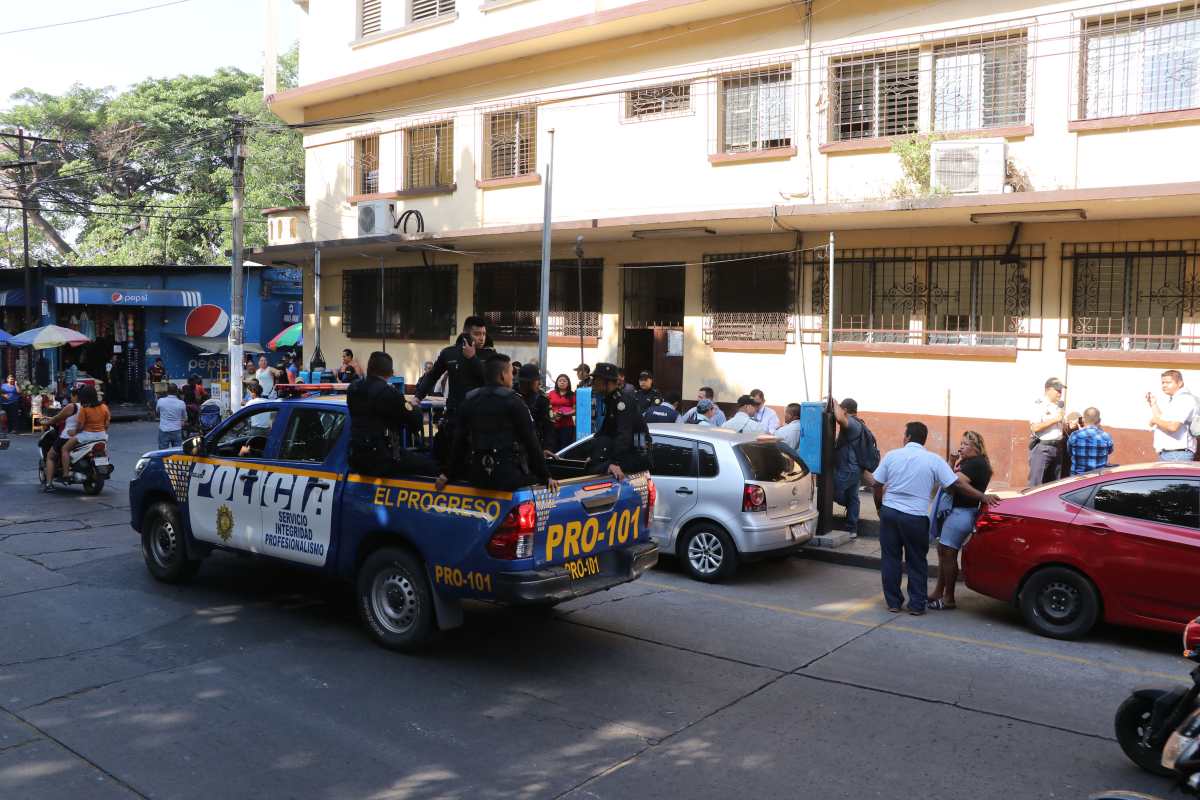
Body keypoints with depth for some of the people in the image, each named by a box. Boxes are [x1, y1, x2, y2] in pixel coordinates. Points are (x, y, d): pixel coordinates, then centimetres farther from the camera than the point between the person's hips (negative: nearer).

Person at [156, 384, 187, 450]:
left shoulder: (161, 401, -7)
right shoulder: (181, 403, -6)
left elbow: (157, 411, 15)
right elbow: (185, 418, 7)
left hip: (163, 431, 0)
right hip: (176, 431, 0)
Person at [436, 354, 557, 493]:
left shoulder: (469, 400, 9)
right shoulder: (512, 400, -6)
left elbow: (459, 440, 10)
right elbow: (530, 440, -7)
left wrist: (447, 473, 19)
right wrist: (545, 477, -2)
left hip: (478, 476, 6)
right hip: (509, 473, -6)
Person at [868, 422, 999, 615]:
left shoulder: (892, 456, 1)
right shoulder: (933, 460, -3)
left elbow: (876, 484, 2)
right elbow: (958, 484, -7)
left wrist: (880, 506, 17)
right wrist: (983, 497, -1)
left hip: (889, 512, 1)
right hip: (915, 517, -1)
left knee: (890, 559, 11)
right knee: (917, 562, 11)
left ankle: (893, 602, 15)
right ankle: (916, 605, 13)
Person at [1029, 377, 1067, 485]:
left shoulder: (1060, 405, 14)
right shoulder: (1039, 404, -9)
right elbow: (1035, 427, -19)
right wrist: (1054, 420, -16)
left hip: (1057, 448, 8)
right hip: (1042, 448, -8)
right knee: (1036, 483, -7)